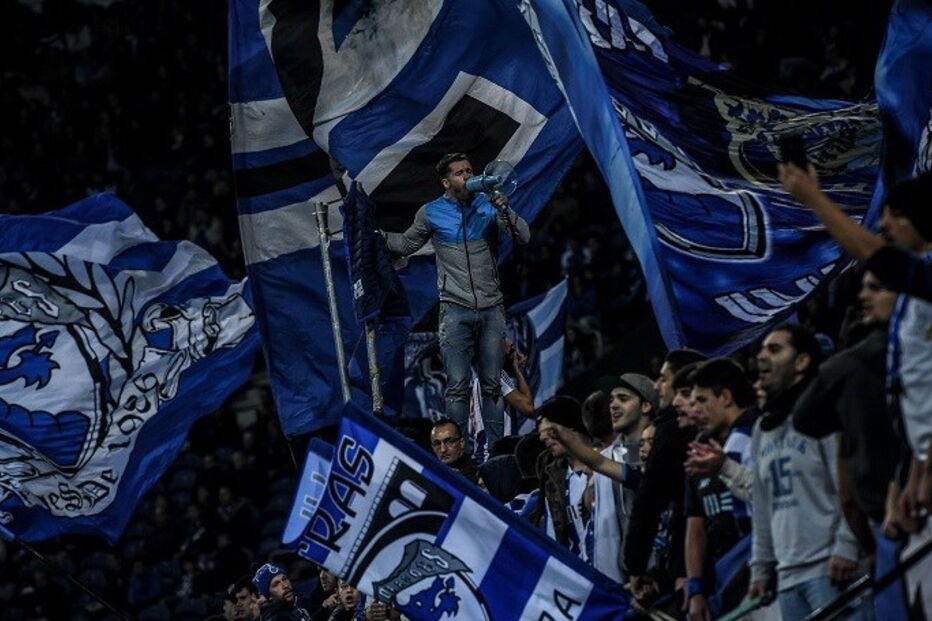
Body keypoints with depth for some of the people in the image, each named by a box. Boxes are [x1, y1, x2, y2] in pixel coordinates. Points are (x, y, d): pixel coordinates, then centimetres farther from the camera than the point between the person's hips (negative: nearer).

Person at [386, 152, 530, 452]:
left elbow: (523, 238, -2)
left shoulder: (487, 205, 5)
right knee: (457, 387, -6)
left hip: (492, 310, 2)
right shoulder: (431, 213, 4)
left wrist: (504, 210, -17)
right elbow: (406, 244, 16)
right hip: (456, 311, -2)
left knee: (492, 385, 6)